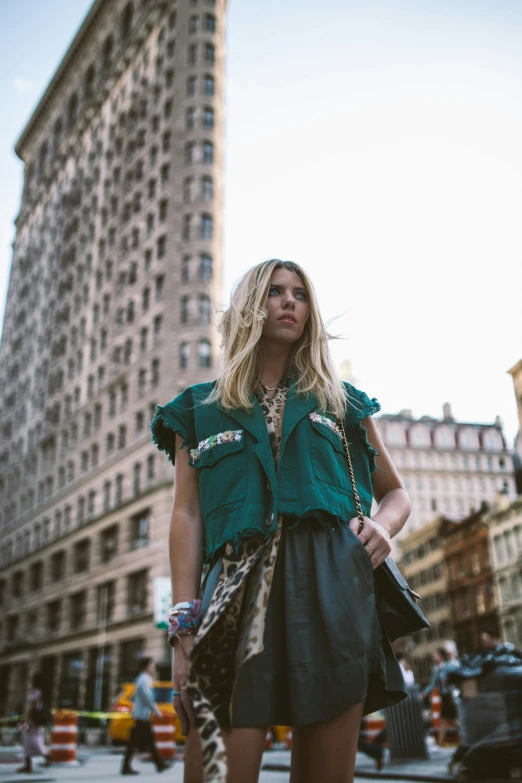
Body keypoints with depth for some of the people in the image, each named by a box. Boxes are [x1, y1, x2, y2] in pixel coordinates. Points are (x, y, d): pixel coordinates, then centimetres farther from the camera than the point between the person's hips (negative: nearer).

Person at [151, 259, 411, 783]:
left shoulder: (341, 402, 21)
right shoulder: (200, 409, 17)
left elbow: (395, 492, 25)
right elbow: (188, 516, 7)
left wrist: (382, 524, -1)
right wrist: (185, 630, -4)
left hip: (336, 586, 2)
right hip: (240, 591, -1)